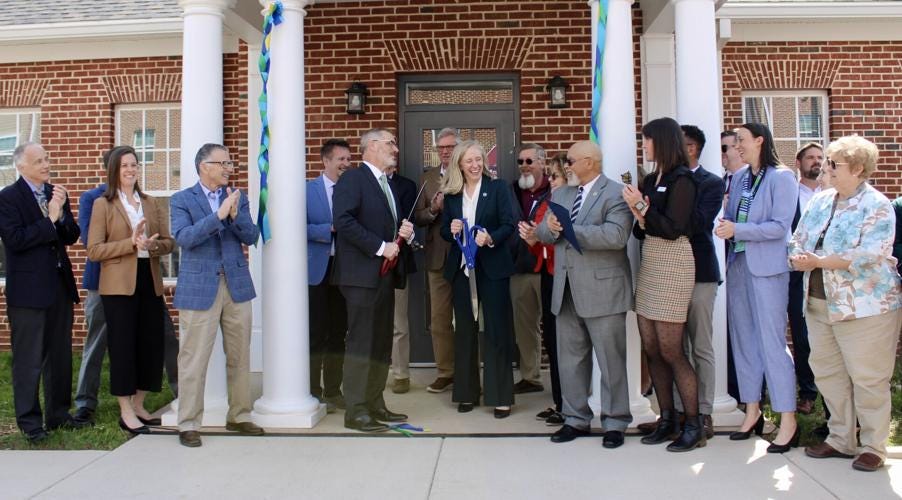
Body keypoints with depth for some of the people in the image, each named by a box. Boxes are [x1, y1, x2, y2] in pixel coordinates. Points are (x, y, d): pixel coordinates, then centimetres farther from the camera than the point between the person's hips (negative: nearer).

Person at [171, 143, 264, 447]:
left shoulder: (238, 197, 12)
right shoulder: (182, 200, 1)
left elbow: (251, 237, 4)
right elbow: (183, 237, -14)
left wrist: (235, 215, -13)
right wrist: (218, 214, -21)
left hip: (237, 285, 4)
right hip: (199, 288, -4)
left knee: (240, 356, 10)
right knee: (194, 359, -1)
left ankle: (239, 416, 23)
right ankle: (188, 425, 11)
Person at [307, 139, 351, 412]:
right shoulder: (308, 189, -2)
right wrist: (330, 229, -19)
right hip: (317, 269, -4)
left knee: (338, 333, 10)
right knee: (316, 333, 1)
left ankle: (333, 390, 21)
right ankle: (313, 392, 13)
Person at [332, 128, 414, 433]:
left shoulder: (388, 185, 21)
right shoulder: (352, 179, -6)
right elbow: (343, 221, -19)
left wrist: (405, 233, 3)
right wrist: (380, 247, -18)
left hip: (386, 273, 9)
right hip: (363, 273, -9)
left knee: (382, 344, 11)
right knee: (361, 343, -6)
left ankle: (375, 405, 19)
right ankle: (355, 411, 2)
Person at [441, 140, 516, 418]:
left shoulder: (498, 188, -1)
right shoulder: (451, 193, 8)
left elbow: (509, 225, -7)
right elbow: (444, 232, 10)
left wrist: (490, 238, -25)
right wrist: (451, 230, -12)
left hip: (492, 268, -4)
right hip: (461, 269, 4)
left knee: (497, 330, 0)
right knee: (464, 331, 9)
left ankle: (500, 397, 6)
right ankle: (467, 393, 20)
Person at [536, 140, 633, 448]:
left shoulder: (615, 194, -8)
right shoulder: (561, 194, 16)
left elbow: (616, 235, -22)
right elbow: (542, 233, 13)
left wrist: (571, 230, -19)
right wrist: (550, 228, -11)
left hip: (602, 289, -7)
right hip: (566, 291, 7)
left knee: (610, 360, 4)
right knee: (569, 359, 13)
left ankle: (615, 422, 17)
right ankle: (576, 419, 25)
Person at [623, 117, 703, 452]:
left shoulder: (681, 180, -8)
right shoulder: (651, 180, 12)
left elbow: (673, 228, -16)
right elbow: (642, 231, 11)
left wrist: (642, 208, -14)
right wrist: (639, 216, -8)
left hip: (672, 266, -7)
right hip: (649, 264, 8)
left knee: (670, 350, -5)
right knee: (651, 348, 7)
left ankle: (694, 424, 8)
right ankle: (667, 419, 18)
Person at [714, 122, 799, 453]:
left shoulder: (781, 178, -6)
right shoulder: (739, 177, 11)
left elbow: (780, 226, -14)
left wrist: (737, 230, -19)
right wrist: (723, 224, -4)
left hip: (767, 267, -7)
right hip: (738, 264, 7)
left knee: (772, 342, -5)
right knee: (743, 339, 10)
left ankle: (787, 420, 3)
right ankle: (752, 411, 21)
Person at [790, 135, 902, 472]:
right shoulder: (820, 201, 12)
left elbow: (869, 254, -21)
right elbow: (798, 240, 12)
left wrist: (819, 262, -23)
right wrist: (799, 258, -11)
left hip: (863, 306, -7)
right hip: (819, 303, 7)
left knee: (868, 379, 0)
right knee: (827, 373, 12)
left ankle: (873, 447, 14)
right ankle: (841, 439, 25)